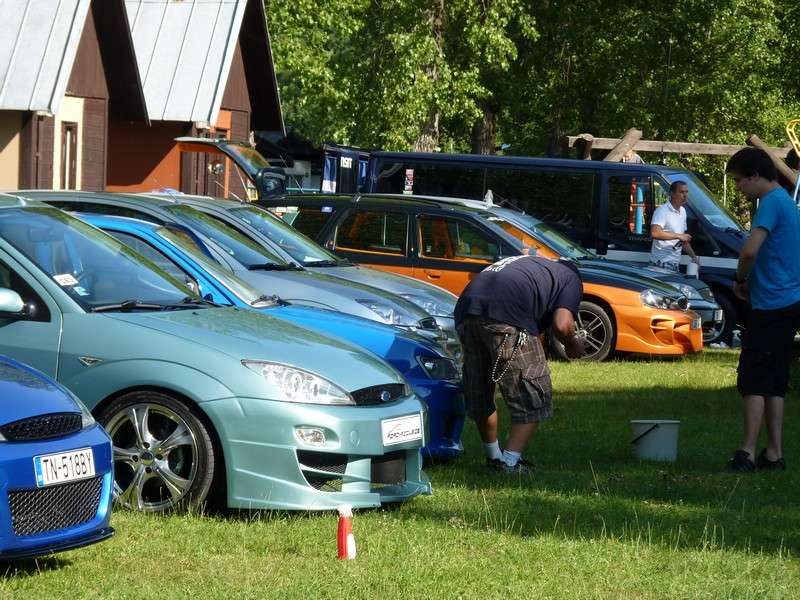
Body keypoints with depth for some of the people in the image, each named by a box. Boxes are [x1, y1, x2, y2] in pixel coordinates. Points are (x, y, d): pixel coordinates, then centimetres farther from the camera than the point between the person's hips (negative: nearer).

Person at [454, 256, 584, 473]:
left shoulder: (530, 264, 39)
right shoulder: (570, 278, 19)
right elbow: (561, 325, 1)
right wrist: (572, 345, 21)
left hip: (466, 309, 7)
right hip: (506, 317, -7)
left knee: (479, 397, 22)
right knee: (533, 397, 6)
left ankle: (493, 456, 36)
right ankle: (510, 461, 0)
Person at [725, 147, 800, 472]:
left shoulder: (771, 202, -14)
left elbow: (750, 251, -25)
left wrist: (740, 279, -7)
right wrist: (749, 280, 13)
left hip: (771, 305, -10)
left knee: (754, 381, -8)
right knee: (774, 383, 11)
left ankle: (747, 452, -11)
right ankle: (773, 453, 12)